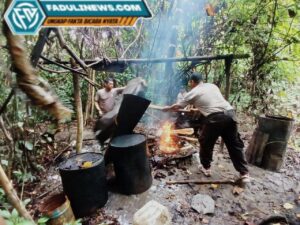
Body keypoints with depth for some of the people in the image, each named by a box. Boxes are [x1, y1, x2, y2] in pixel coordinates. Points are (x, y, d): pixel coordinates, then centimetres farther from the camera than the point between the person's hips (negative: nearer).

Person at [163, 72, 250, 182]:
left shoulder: (193, 93, 10)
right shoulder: (212, 85, 24)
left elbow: (177, 106, 20)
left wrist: (167, 108, 39)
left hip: (215, 117, -5)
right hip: (230, 113, 6)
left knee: (205, 142, 16)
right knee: (235, 144, 14)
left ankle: (206, 168, 29)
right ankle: (244, 174, 19)